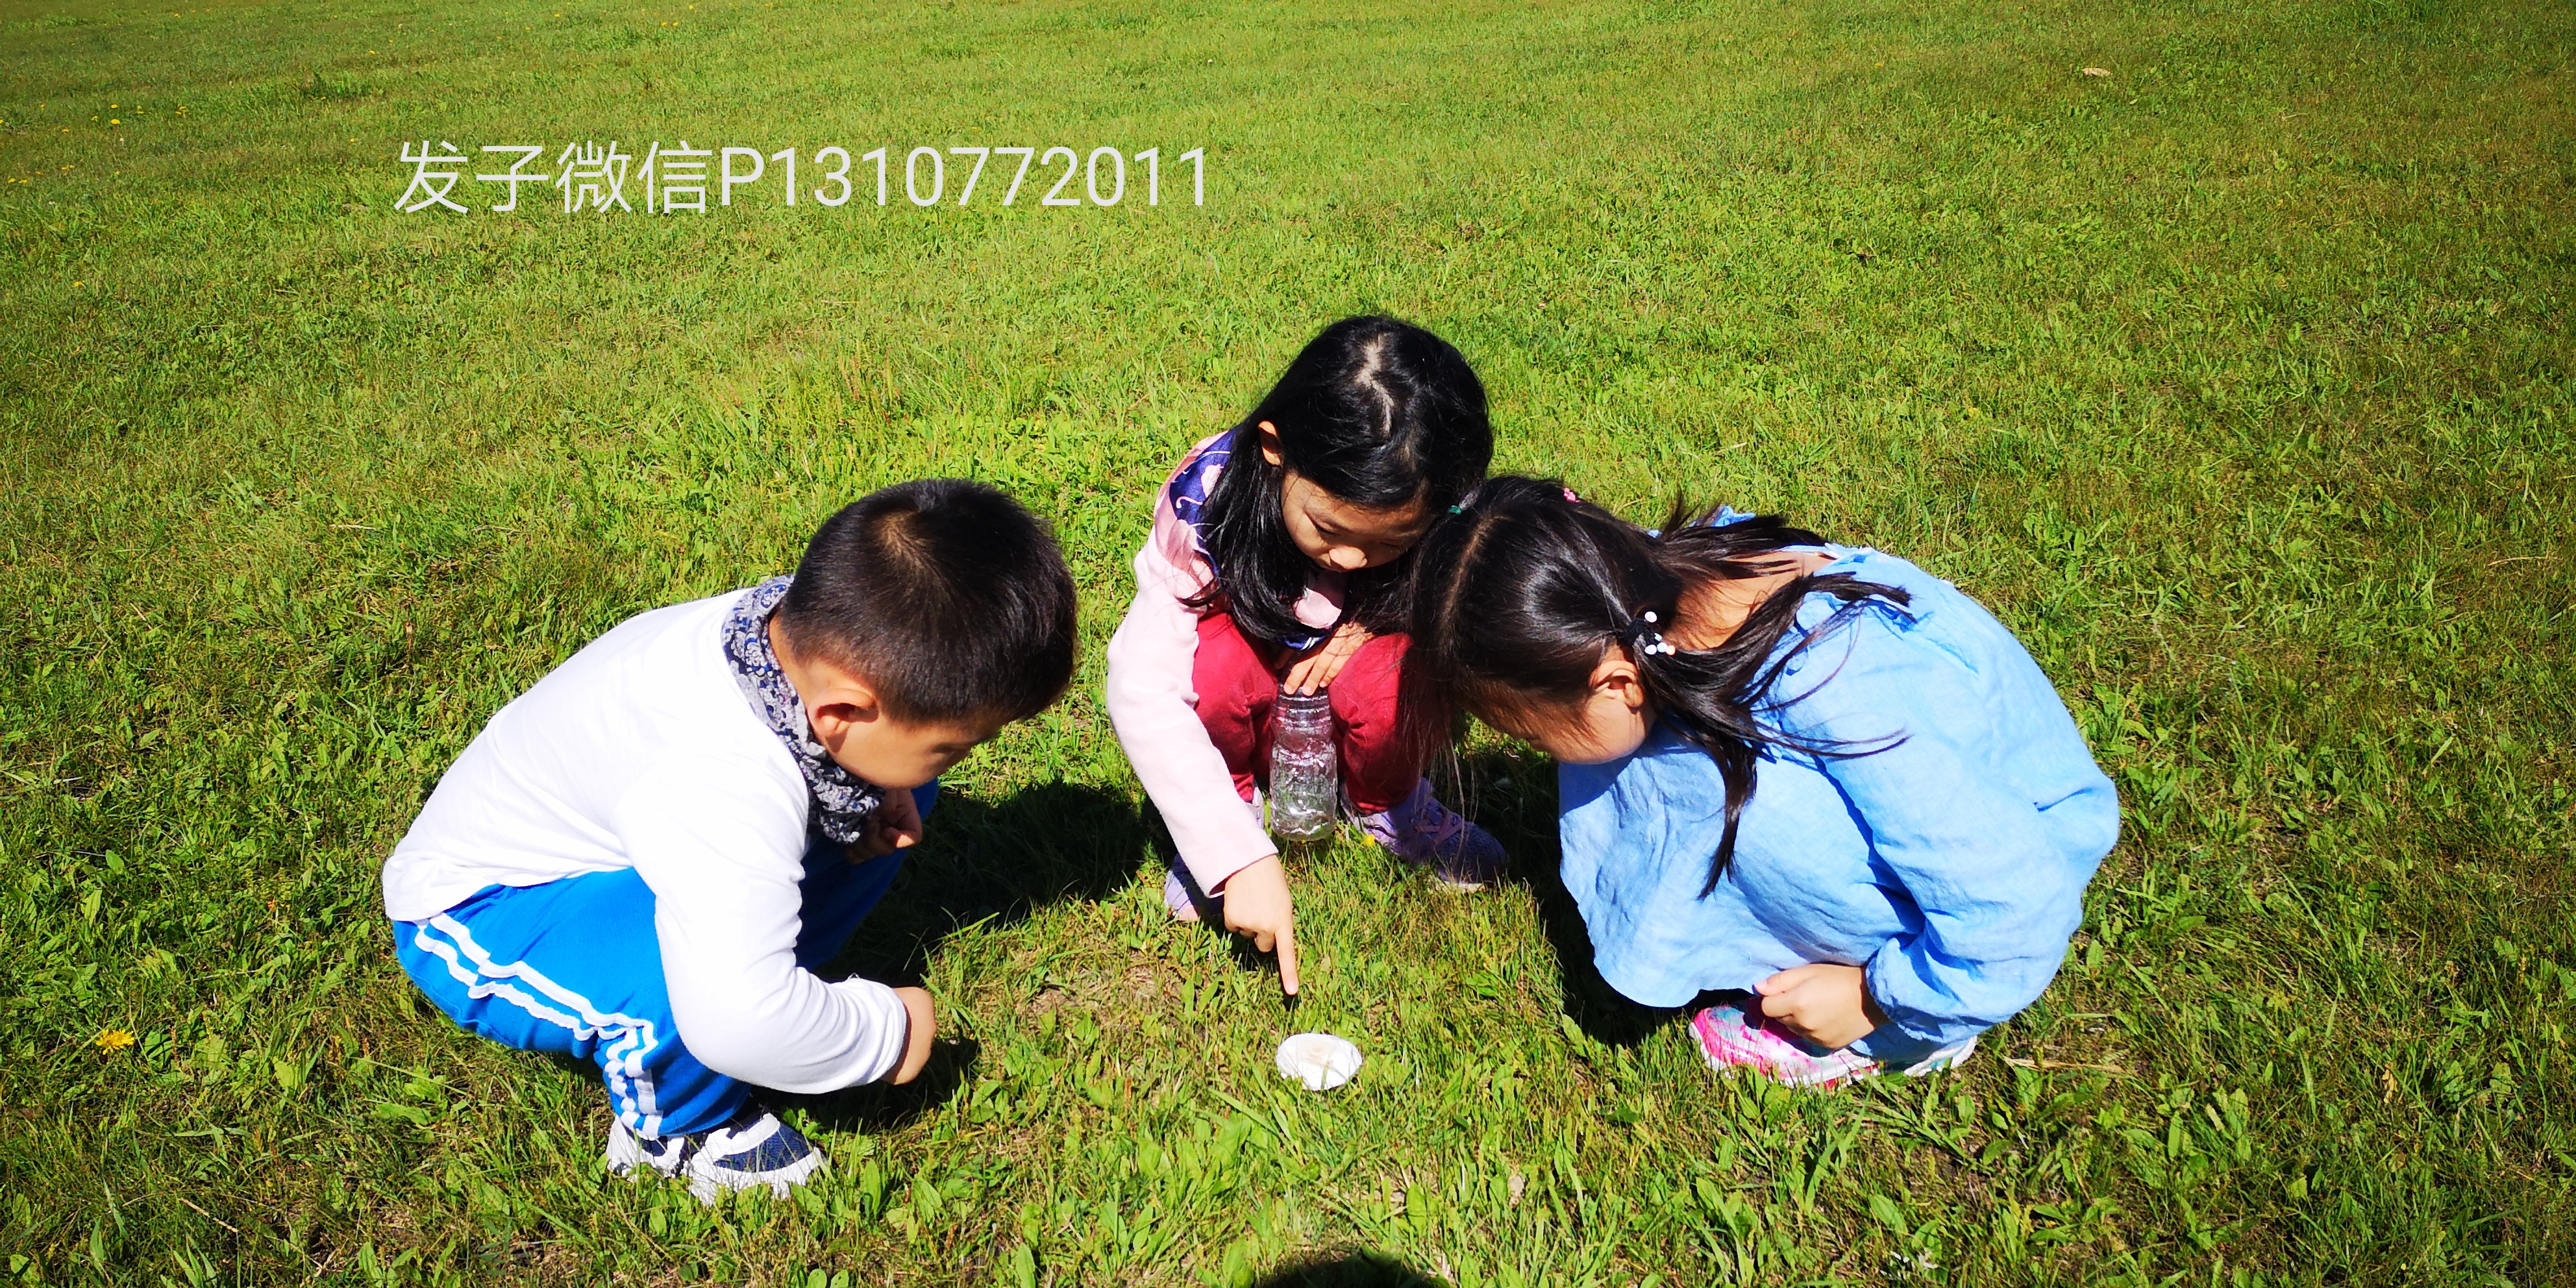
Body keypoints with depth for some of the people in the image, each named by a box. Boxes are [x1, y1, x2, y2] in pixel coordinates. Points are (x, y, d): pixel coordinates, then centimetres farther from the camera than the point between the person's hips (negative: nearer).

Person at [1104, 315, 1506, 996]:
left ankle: (1389, 805, 2)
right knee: (1219, 656, -34)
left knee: (1387, 677, -33)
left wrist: (1377, 622, -28)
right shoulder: (1209, 494, -31)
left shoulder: (1448, 510, -27)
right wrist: (1239, 855, -42)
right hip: (1253, 710, -1)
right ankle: (1234, 797, -2)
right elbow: (1141, 688, -34)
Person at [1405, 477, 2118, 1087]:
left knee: (1764, 812, -32)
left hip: (2027, 834, -7)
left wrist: (1875, 1000, -18)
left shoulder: (1842, 695, -39)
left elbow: (2014, 912, -31)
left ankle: (1917, 1031, -6)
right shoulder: (1674, 572, -20)